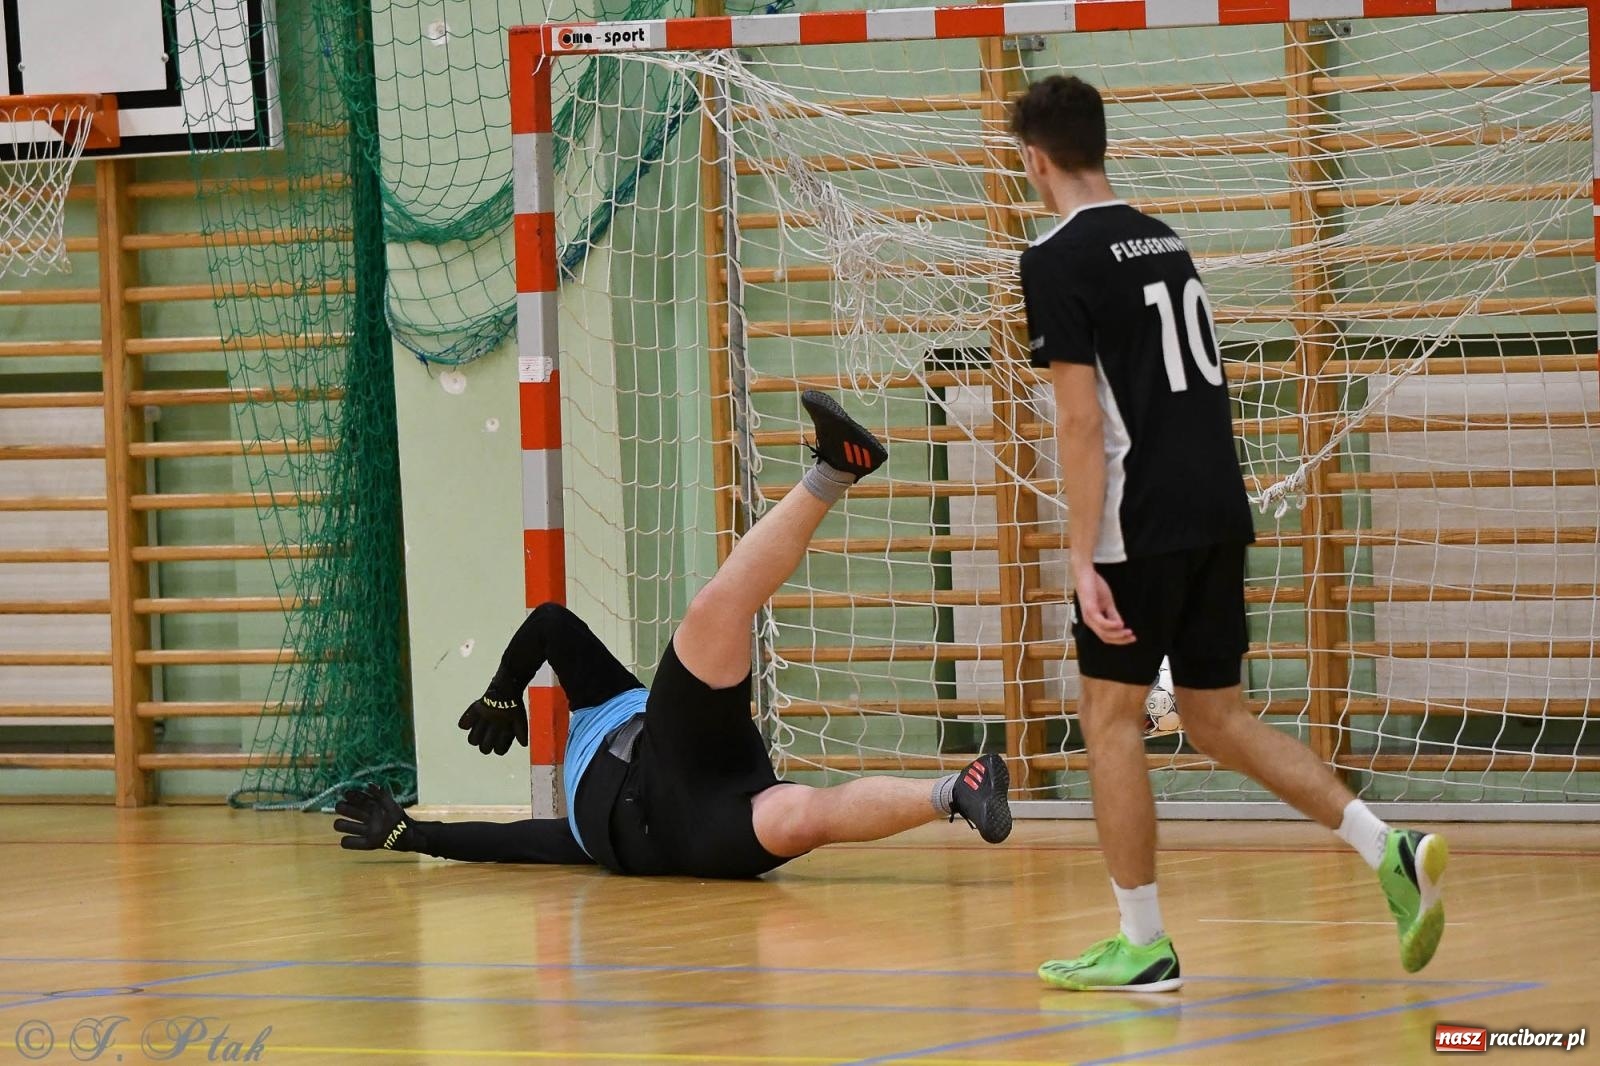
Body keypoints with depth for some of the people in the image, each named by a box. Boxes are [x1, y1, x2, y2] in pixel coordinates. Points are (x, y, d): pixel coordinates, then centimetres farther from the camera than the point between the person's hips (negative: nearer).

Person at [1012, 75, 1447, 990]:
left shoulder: (1059, 259, -8)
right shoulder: (1165, 240, 16)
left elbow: (1081, 418, -14)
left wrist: (1085, 559, -15)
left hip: (1144, 525, -7)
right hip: (1219, 512, 7)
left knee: (1112, 717, 3)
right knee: (1218, 716, 13)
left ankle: (1144, 946, 3)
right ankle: (1391, 849, -1)